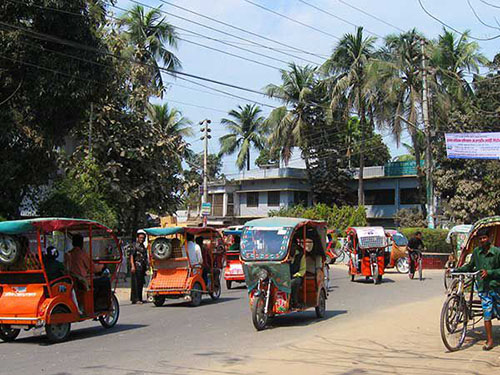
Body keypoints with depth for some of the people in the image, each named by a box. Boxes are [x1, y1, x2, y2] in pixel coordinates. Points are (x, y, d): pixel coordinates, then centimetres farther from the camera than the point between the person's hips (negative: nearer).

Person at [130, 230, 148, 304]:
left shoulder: (143, 247, 19)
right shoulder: (135, 246, -4)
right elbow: (131, 256, -11)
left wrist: (146, 267, 22)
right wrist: (132, 266, -20)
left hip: (142, 267, 8)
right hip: (136, 267, -8)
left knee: (141, 284, 10)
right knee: (135, 283, -10)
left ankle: (139, 298, 16)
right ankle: (135, 299, -13)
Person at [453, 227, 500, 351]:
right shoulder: (476, 251, 6)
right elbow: (470, 267, 17)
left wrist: (489, 272, -18)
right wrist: (455, 270, 9)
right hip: (483, 287, 2)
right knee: (487, 314, -1)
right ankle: (489, 340, 4)